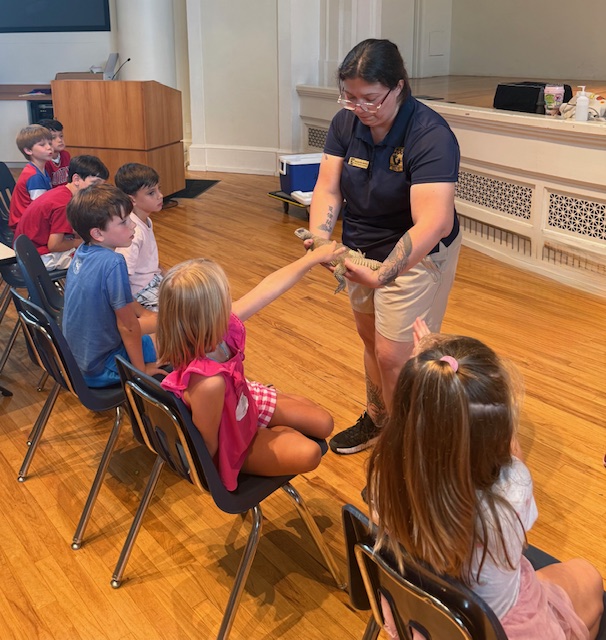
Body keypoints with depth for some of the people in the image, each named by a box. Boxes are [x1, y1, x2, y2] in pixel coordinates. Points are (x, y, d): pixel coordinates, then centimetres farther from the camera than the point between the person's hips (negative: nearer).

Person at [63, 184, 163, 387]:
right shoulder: (112, 263, -29)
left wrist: (146, 314, 17)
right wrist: (142, 369, -10)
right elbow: (128, 326, -21)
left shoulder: (82, 252, -4)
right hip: (101, 369, -8)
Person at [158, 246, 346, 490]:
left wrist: (313, 257, -4)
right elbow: (207, 449, -31)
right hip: (229, 444, -7)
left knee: (324, 424, 9)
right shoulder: (208, 382, -47)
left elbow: (267, 288, -12)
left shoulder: (222, 326, -26)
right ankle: (278, 433, 18)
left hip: (245, 403, 7)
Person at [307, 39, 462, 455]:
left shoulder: (431, 136, -29)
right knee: (372, 341, 21)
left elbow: (433, 223, -39)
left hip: (416, 257, -6)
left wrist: (383, 275, -49)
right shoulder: (346, 123, -10)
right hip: (363, 251, 6)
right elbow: (328, 189, -12)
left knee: (393, 357, -4)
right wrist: (319, 238, -32)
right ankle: (376, 420, 44)